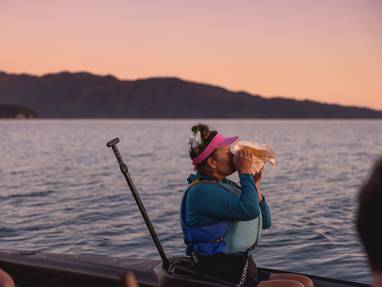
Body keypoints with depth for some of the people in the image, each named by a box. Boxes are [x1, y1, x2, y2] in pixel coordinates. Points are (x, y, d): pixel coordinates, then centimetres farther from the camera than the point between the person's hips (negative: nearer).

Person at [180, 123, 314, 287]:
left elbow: (265, 223, 19)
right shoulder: (202, 191, -15)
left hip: (244, 272, 10)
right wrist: (245, 172, -13)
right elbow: (249, 210, -28)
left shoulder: (227, 186, 15)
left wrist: (255, 185, 8)